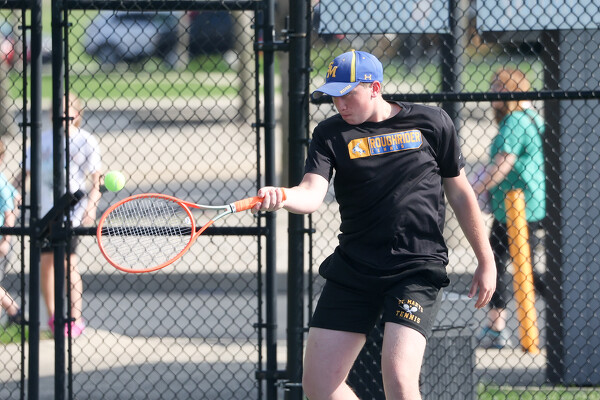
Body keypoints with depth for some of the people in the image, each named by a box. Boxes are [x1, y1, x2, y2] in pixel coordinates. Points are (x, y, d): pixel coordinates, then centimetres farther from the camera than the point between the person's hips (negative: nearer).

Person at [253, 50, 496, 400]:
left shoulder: (432, 123, 0)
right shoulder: (331, 134, 2)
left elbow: (459, 192, 10)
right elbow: (312, 194, -14)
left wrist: (486, 262, 12)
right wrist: (281, 197, -38)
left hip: (418, 266, -3)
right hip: (353, 269, 3)